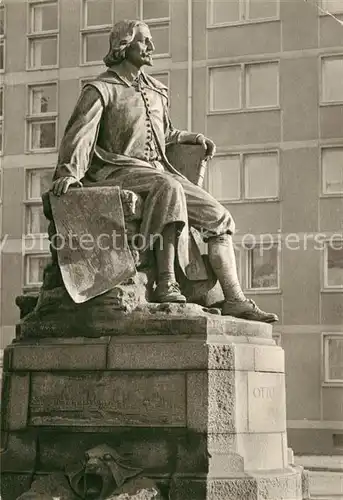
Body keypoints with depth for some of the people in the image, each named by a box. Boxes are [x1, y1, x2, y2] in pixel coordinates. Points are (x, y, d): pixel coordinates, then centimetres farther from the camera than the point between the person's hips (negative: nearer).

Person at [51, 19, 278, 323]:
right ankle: (167, 284, -44)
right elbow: (80, 135, -11)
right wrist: (68, 172, -27)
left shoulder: (156, 91, 23)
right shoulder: (101, 90, 1)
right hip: (120, 170, -7)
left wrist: (194, 138, 21)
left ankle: (235, 300, -10)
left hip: (159, 170, 7)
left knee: (219, 217, -8)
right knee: (169, 188, -39)